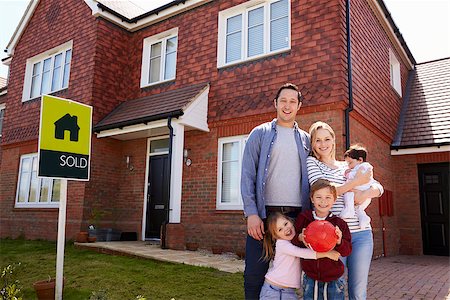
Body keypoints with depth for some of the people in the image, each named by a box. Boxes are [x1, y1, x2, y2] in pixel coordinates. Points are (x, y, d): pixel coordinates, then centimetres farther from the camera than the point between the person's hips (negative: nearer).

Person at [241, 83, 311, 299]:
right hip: (264, 214, -2)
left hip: (296, 215, 3)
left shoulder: (305, 139, 14)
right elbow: (247, 175, -1)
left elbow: (310, 179, 13)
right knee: (255, 273, 0)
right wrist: (251, 213, -11)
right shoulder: (260, 133, 6)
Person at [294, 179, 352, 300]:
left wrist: (340, 242, -25)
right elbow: (291, 244, 0)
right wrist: (299, 238, -20)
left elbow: (347, 251, -5)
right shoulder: (303, 218, -6)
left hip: (334, 280, 0)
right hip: (310, 279, 1)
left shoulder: (339, 223, -7)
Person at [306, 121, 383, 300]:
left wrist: (364, 194, -10)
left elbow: (378, 188, 13)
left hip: (361, 233, 4)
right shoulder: (312, 162, 5)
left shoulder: (347, 166, 17)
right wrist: (357, 182, -8)